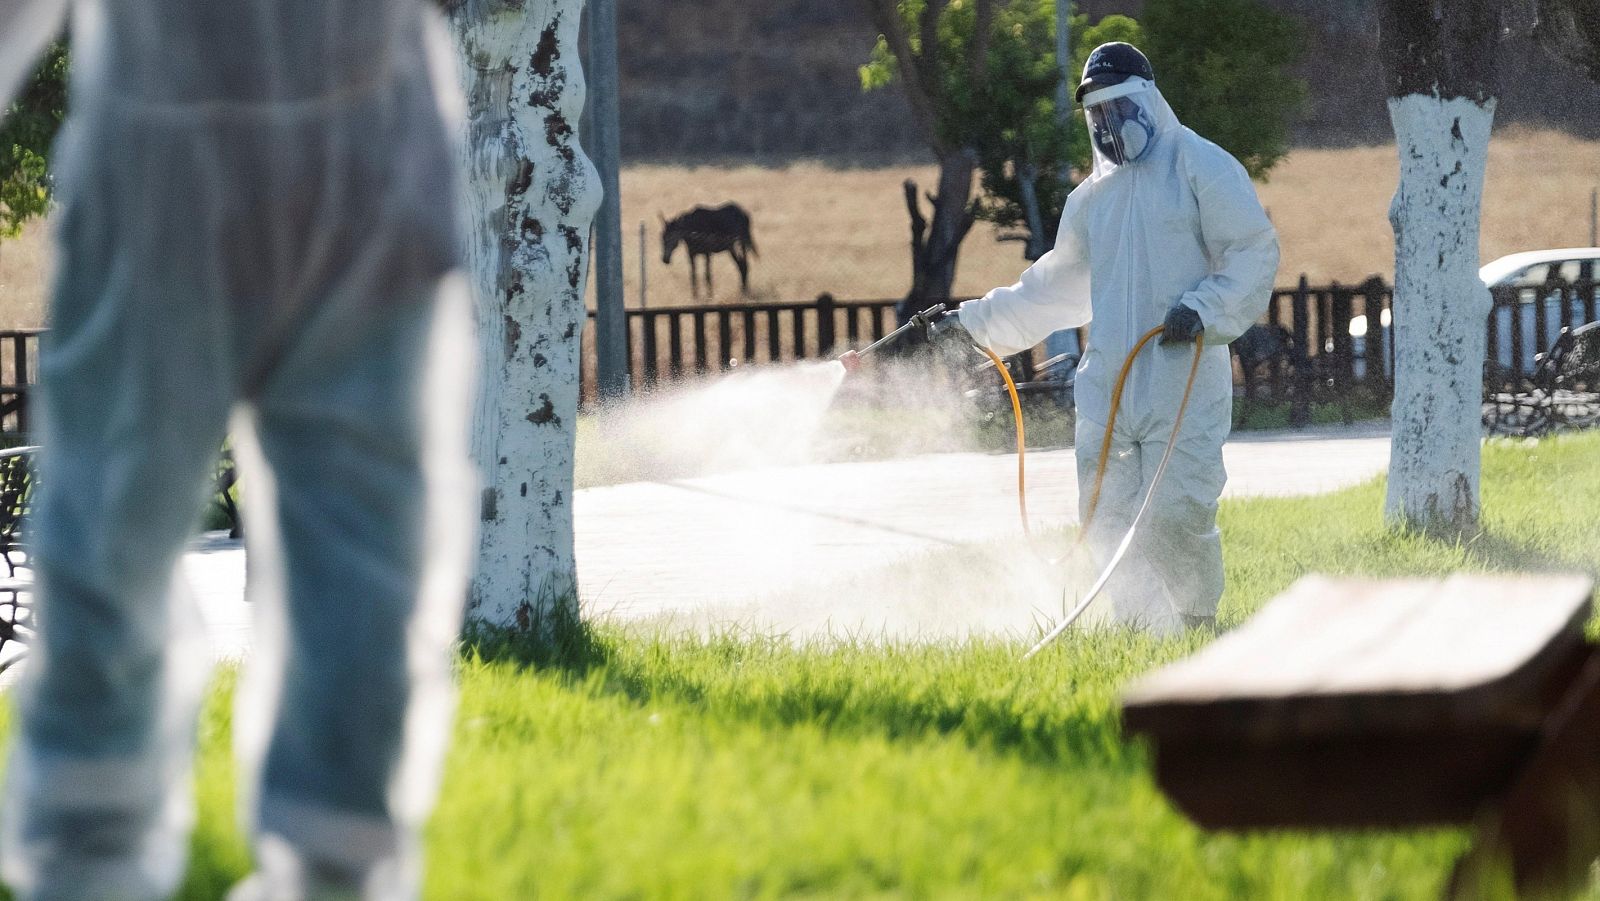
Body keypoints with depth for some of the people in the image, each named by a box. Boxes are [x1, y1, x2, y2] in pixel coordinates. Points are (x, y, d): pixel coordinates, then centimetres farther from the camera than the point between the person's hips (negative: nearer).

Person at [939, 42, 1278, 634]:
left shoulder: (1202, 168, 0)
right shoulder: (1093, 197, 21)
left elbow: (1254, 254, -5)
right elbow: (1054, 286, 33)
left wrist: (1203, 309, -19)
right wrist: (975, 320, 33)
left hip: (1184, 380, -6)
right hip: (1107, 384, 6)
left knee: (1177, 513, -14)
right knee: (1107, 516, -3)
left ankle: (1199, 624, 7)